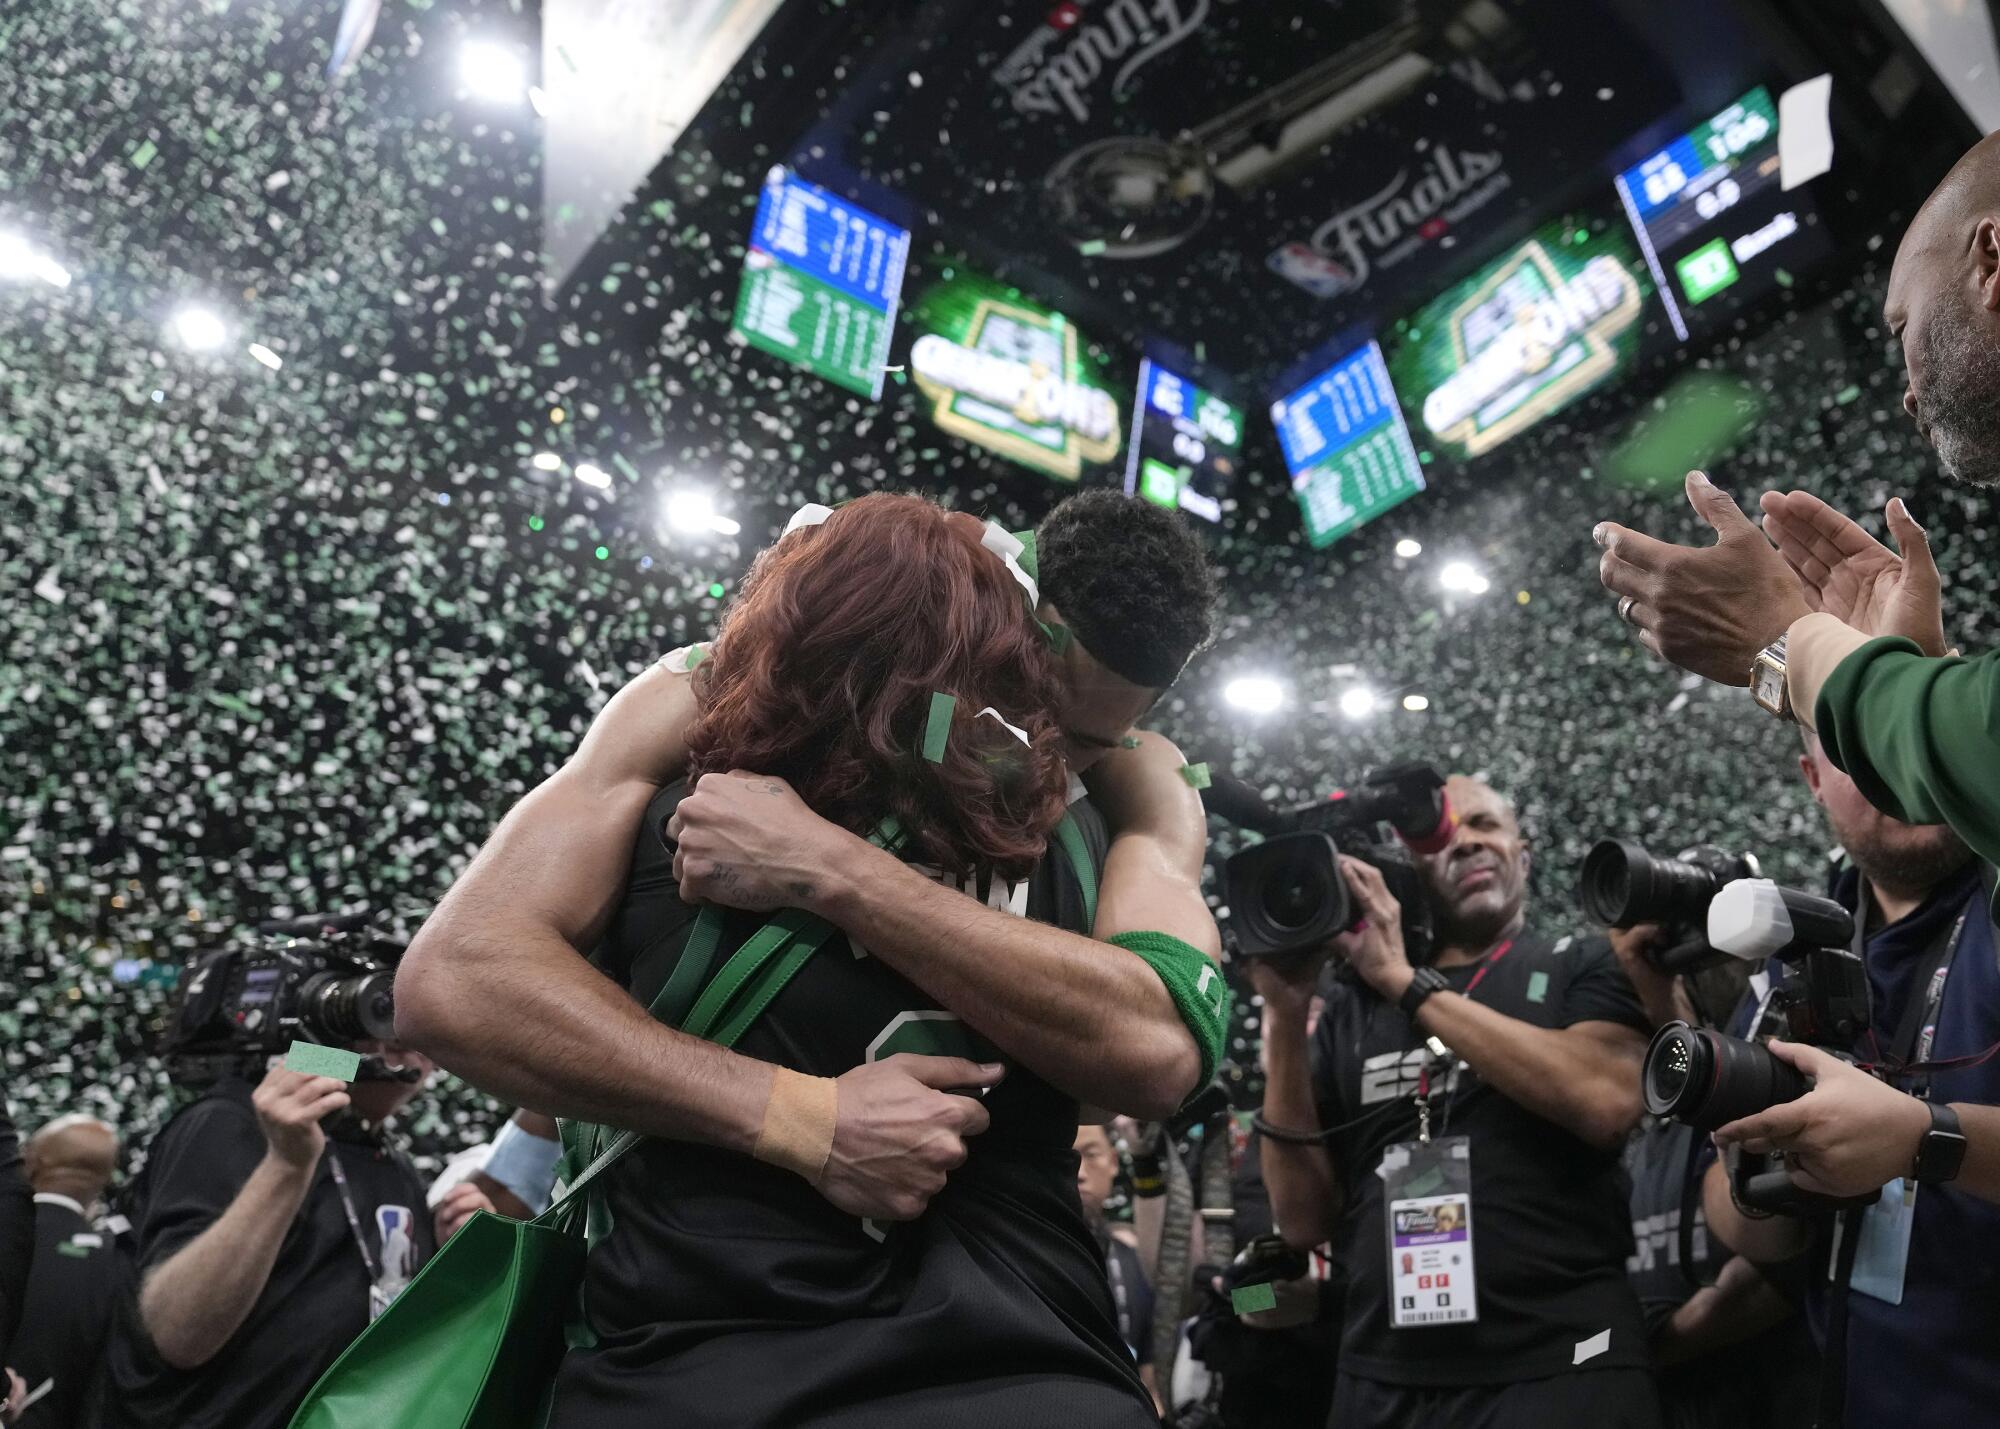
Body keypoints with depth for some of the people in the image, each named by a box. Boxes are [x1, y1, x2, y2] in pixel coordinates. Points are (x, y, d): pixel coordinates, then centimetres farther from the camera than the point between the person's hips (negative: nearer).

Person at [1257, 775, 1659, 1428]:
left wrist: (1407, 982, -13)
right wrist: (1285, 1015, -5)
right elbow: (1305, 1219, 4)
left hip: (1559, 1368, -3)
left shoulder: (1585, 969, 3)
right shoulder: (1354, 1006, 9)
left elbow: (1605, 1102, -18)